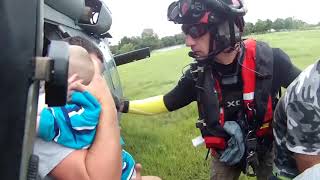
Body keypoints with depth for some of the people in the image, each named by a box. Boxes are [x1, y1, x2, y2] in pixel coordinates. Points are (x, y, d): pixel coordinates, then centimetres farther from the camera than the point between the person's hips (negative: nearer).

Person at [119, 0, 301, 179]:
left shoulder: (268, 59, -27)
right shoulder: (198, 74, -20)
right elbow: (167, 102, -5)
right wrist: (123, 105, -10)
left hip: (267, 147, 0)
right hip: (226, 151, 1)